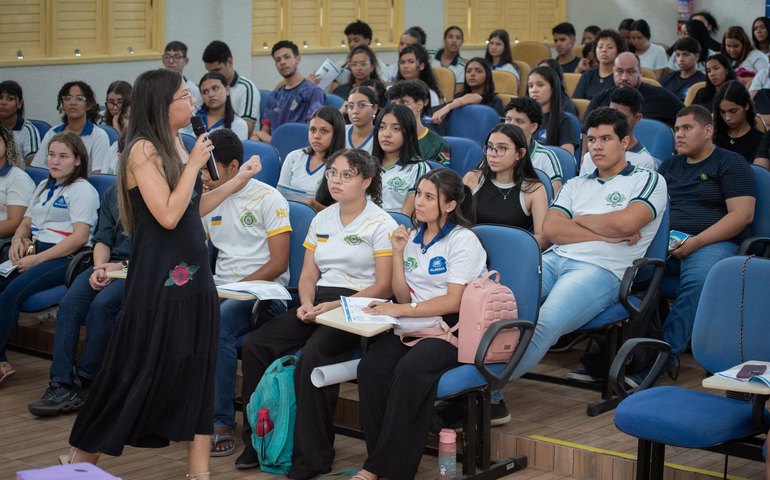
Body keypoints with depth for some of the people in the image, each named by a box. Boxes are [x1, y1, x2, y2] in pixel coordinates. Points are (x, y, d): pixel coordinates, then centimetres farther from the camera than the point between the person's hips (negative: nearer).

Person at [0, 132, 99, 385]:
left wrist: (38, 259, -17)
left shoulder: (83, 190, -2)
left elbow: (80, 237, -13)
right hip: (34, 251, 8)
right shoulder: (43, 187, 24)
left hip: (66, 258, -7)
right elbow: (26, 223, 27)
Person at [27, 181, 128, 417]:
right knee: (69, 303, -22)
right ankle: (61, 385, -26)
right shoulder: (111, 194, 19)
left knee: (102, 303, -32)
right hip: (110, 263, 5)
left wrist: (121, 266, -14)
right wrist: (99, 268, -6)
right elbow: (103, 239, 14)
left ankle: (84, 382, -20)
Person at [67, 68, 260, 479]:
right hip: (158, 276, -8)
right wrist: (195, 163, -15)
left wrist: (236, 182, 14)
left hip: (192, 271, 8)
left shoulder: (175, 143, 10)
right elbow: (168, 215, -21)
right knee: (139, 368, -1)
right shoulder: (143, 150, -15)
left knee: (196, 367, 8)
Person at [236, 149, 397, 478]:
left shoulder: (381, 224, -2)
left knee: (312, 355, -34)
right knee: (255, 345, -15)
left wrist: (337, 306, -17)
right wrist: (307, 303, -5)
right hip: (320, 302, 7)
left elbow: (384, 287, -8)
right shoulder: (321, 220, 18)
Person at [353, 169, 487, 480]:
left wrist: (401, 310, -14)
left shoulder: (463, 241, -3)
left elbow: (453, 302, -10)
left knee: (408, 372, -34)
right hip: (410, 327, 6)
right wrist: (398, 253, 3)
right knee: (370, 368, -25)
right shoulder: (413, 238, 17)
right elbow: (404, 296, 13)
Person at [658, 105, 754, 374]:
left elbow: (742, 215, -5)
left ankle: (668, 352, -35)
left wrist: (695, 243, -14)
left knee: (698, 279, -39)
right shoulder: (669, 165, 26)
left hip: (712, 242, -5)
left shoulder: (731, 164, 7)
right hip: (665, 240, 5)